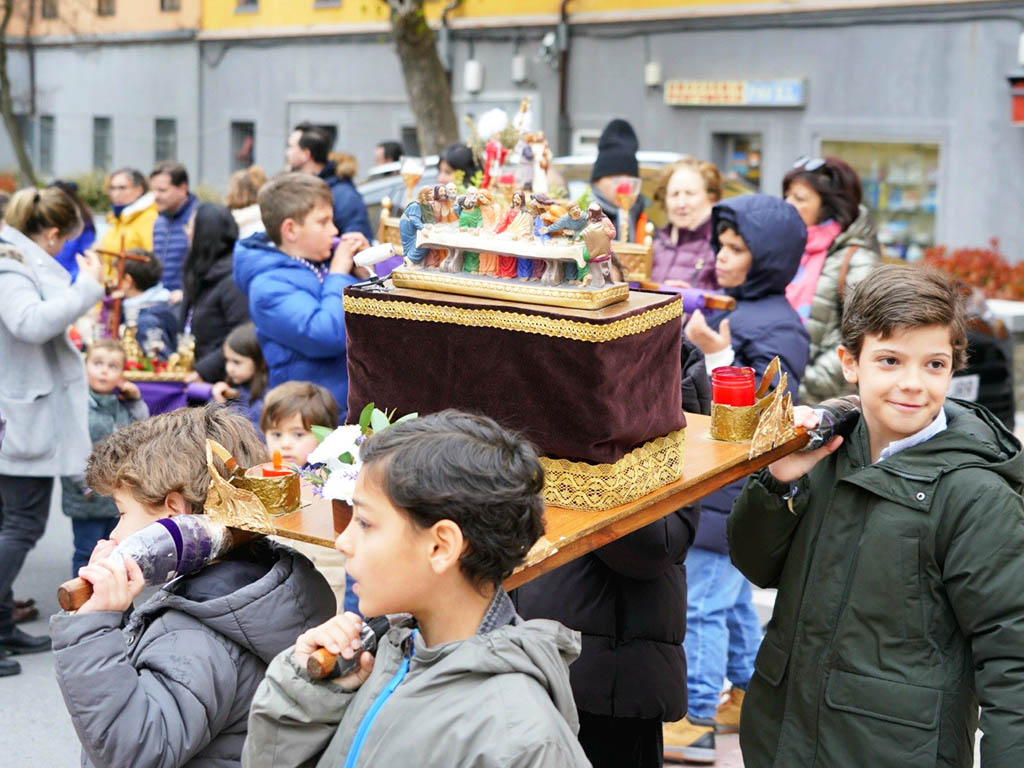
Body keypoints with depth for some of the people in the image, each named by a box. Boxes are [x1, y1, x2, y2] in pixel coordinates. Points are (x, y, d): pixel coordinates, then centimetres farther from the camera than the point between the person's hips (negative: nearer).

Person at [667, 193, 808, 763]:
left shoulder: (779, 327, -15)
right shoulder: (724, 305, 12)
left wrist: (718, 355, -28)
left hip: (732, 487, -9)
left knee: (704, 600, -5)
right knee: (731, 594, 19)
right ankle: (748, 694, 33)